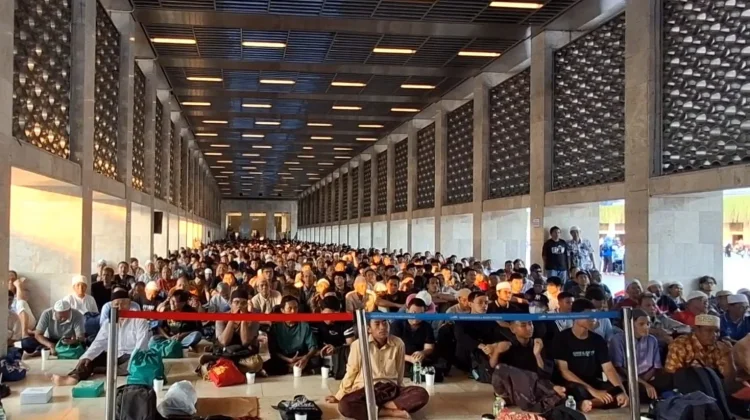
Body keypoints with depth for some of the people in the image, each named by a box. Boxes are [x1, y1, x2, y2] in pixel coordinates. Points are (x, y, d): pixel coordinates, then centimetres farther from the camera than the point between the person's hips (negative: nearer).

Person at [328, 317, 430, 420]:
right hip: (365, 390, -2)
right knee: (344, 405, -35)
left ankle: (372, 408, -21)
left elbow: (399, 373, 11)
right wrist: (339, 396, 12)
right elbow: (351, 372, 5)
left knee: (422, 394, -25)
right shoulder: (358, 344, -8)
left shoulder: (398, 344, -3)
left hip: (391, 389, 2)